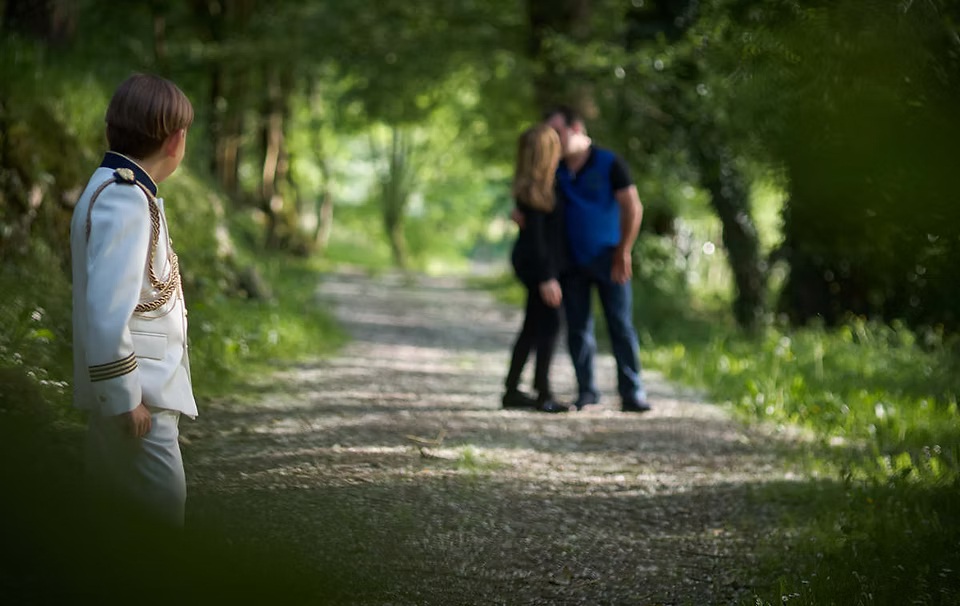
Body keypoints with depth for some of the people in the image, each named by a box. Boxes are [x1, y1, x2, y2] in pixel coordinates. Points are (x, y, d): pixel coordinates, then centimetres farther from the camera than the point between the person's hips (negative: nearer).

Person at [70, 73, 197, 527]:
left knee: (124, 514, 14)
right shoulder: (124, 200, -18)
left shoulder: (119, 189, 13)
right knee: (162, 517, -7)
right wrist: (125, 399, -20)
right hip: (135, 395, -10)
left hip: (141, 390, 10)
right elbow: (106, 313, -24)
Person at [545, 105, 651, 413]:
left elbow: (633, 209, -8)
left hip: (607, 258, -4)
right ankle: (586, 391, 11)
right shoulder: (556, 170, 7)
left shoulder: (609, 163, -6)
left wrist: (623, 253, -12)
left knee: (621, 326, -5)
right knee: (577, 329, 4)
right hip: (572, 261, 4)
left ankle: (632, 392, -3)